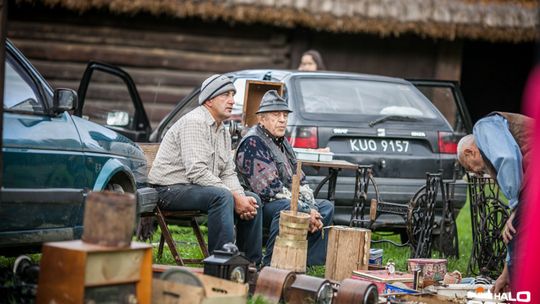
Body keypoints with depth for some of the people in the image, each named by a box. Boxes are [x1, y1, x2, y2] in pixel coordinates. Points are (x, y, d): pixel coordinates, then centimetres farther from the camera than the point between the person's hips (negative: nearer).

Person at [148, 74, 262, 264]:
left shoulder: (222, 131, 15)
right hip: (171, 189, -10)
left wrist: (241, 197, -9)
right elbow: (197, 171, -26)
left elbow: (228, 173, 13)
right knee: (222, 196, -34)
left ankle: (252, 264, 5)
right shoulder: (195, 122, -16)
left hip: (197, 188, 10)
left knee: (253, 200, 1)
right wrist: (235, 198, -26)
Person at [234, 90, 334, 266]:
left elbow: (300, 181, 19)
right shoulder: (253, 143, -13)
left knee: (326, 207, 7)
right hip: (260, 205, -10)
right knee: (288, 207, -37)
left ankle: (309, 263, -6)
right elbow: (269, 188, -21)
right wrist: (305, 211, -20)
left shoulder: (283, 143, 18)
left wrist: (311, 209, -1)